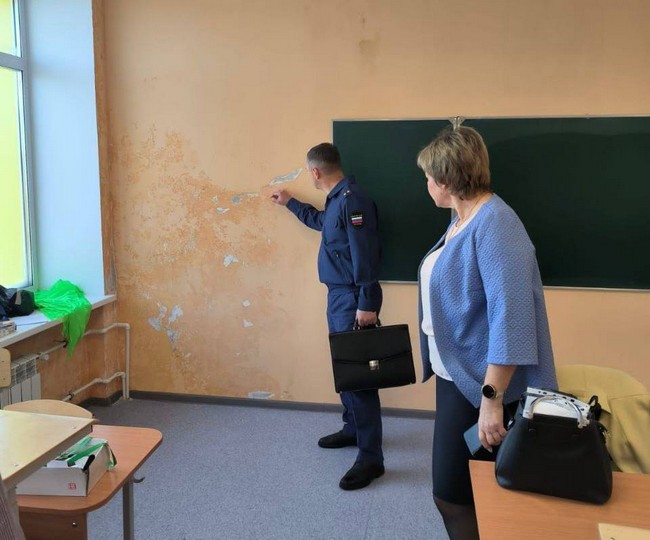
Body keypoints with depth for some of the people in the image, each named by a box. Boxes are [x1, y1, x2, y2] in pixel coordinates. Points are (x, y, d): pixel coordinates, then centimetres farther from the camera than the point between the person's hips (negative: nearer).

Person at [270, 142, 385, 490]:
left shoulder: (352, 200, -19)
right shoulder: (336, 200, 13)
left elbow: (365, 256, -23)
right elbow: (321, 221, 36)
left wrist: (366, 304, -24)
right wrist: (290, 203, 45)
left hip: (353, 299, -10)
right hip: (338, 295, 10)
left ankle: (370, 457, -1)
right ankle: (352, 429, 34)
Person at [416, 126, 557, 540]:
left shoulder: (494, 224, -23)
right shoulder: (462, 220, 8)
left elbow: (510, 317, -29)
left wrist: (491, 399, -28)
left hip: (478, 382, -9)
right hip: (454, 372, 10)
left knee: (452, 494, 3)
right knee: (456, 486, 22)